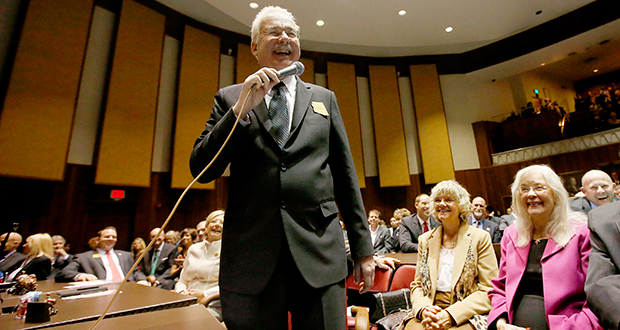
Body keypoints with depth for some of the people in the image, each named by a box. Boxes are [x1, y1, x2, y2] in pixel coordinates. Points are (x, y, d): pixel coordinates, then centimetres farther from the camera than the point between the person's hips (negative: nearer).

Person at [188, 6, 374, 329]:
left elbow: (345, 176, 9)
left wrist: (363, 248, 7)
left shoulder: (324, 98, 12)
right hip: (251, 254, 0)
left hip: (319, 253, 2)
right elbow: (201, 170, 0)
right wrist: (241, 109, -11)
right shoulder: (230, 98, 9)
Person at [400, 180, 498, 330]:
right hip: (430, 311, 2)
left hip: (466, 315, -2)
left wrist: (451, 314, -15)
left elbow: (489, 290, -3)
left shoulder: (480, 238, 2)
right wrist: (423, 309, -10)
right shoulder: (425, 240, 11)